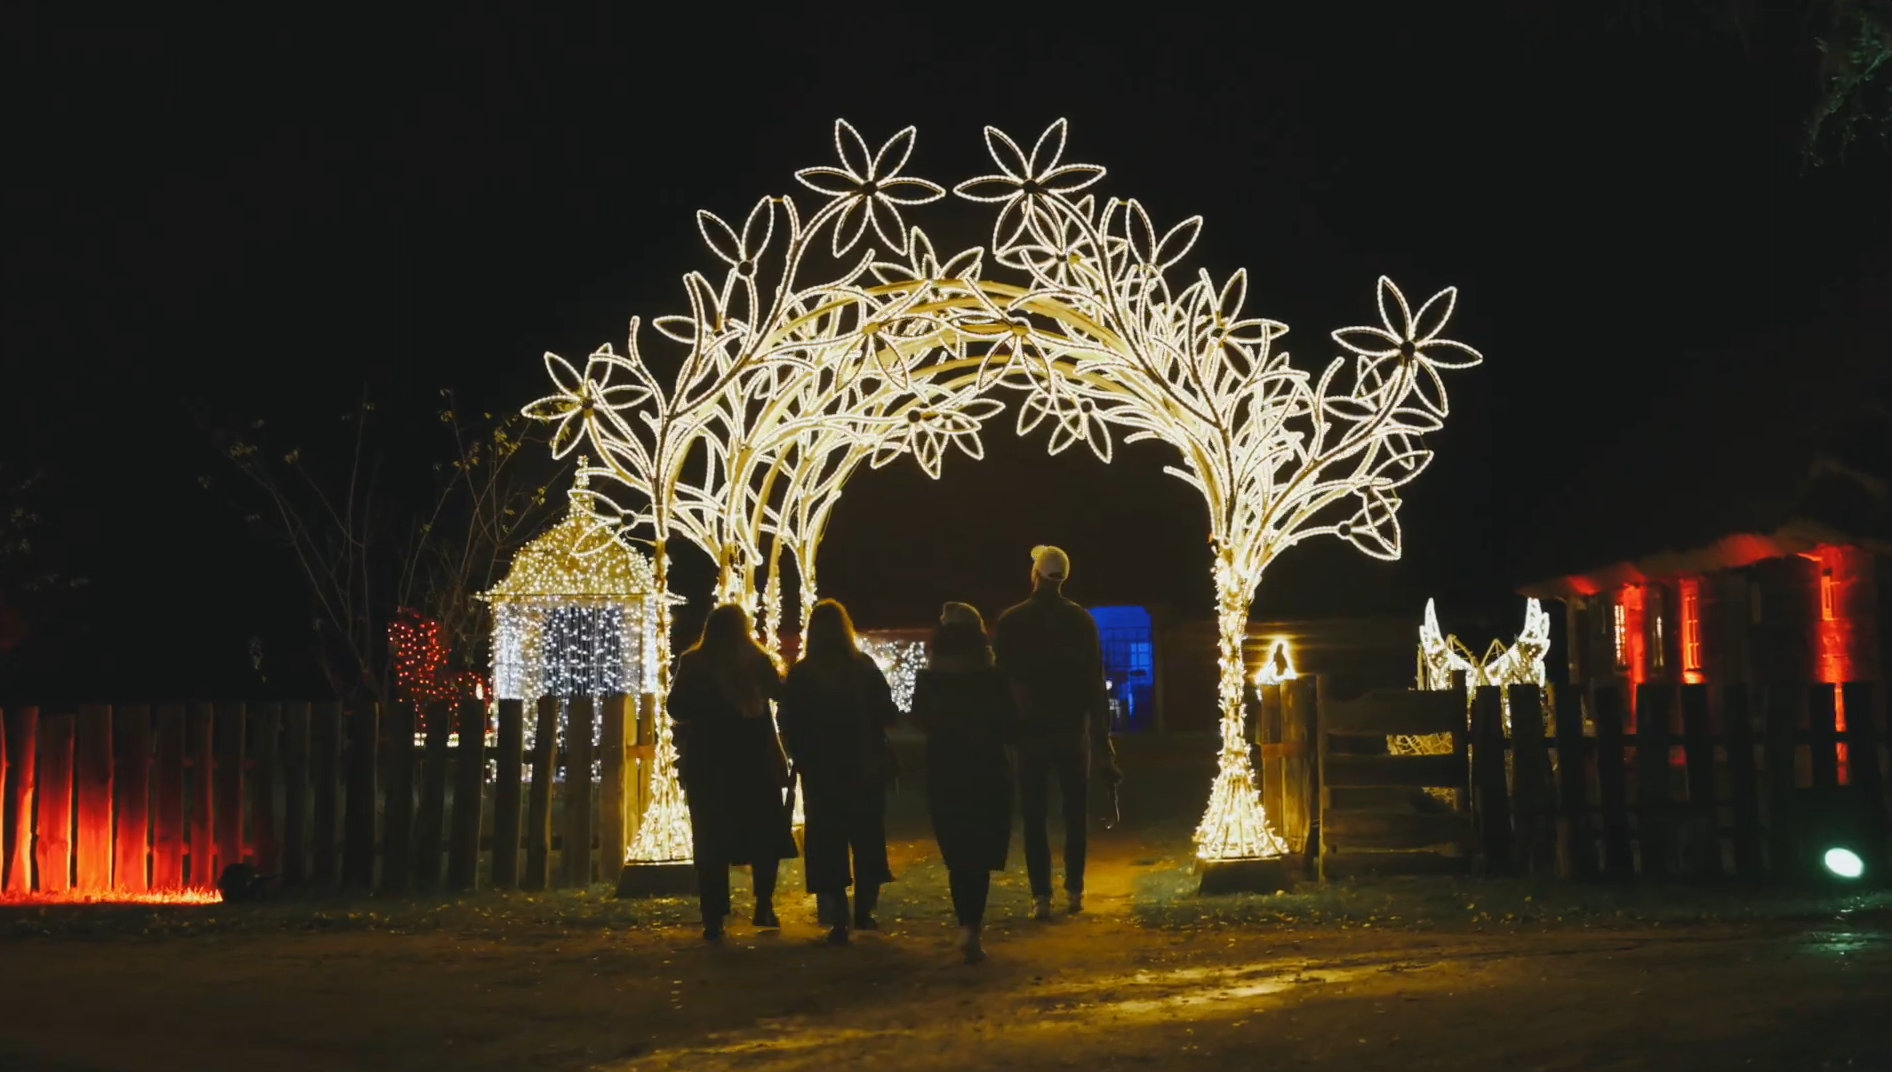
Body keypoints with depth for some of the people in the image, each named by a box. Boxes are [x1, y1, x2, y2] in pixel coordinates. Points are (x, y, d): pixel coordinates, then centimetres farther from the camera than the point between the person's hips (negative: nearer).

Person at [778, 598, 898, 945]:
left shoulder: (800, 675, -8)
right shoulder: (865, 668, -7)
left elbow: (790, 727, -6)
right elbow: (887, 714, -4)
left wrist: (801, 758, 9)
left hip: (820, 773, -1)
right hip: (865, 769, 1)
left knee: (828, 842, 5)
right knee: (867, 838, 17)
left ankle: (838, 921, -1)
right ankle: (863, 910, 22)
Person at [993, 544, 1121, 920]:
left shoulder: (1010, 621, -3)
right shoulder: (1081, 620, -1)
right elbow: (1095, 681, -1)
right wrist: (1101, 735, 3)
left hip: (1029, 729, -1)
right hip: (1073, 728, 1)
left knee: (1034, 813, 2)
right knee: (1076, 810, 13)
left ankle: (1041, 895, -3)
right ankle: (1075, 889, 13)